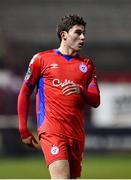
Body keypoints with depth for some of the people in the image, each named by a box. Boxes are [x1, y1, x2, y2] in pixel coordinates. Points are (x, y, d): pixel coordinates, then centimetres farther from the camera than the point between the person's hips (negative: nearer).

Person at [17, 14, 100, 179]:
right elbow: (24, 94, 11)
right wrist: (23, 130, 7)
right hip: (51, 131, -5)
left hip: (77, 133, 5)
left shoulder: (86, 65, 17)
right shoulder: (42, 59, 6)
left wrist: (80, 91, -12)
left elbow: (95, 101, 10)